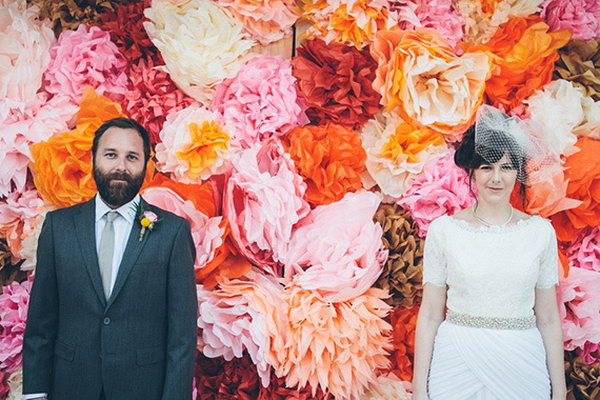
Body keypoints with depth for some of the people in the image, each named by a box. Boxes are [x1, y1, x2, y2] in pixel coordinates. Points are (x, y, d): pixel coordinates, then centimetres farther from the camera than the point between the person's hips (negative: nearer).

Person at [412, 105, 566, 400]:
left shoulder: (540, 231, 0)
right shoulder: (443, 230, -4)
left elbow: (548, 319, 4)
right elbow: (430, 315, -1)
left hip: (521, 365, 1)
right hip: (456, 365, -1)